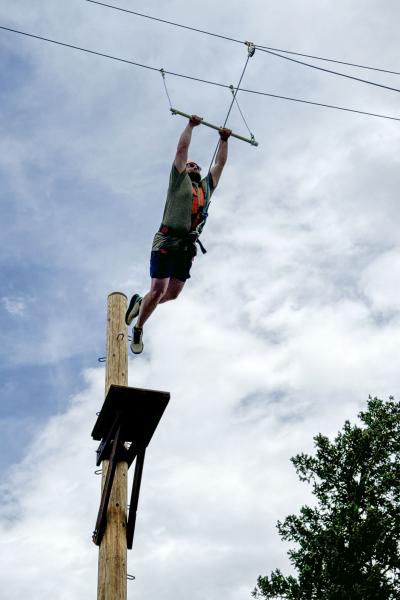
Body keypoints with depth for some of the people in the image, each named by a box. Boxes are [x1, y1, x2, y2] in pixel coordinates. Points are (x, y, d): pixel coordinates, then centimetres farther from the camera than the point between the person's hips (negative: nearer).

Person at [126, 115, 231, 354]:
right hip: (167, 242, -6)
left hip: (187, 247, 6)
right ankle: (138, 329, 8)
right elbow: (182, 149, 8)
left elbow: (220, 162, 31)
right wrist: (191, 125, 14)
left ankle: (141, 302, 30)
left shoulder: (207, 186, 25)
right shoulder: (179, 181, 10)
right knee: (157, 290, -11)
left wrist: (224, 140, 32)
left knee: (173, 293, 2)